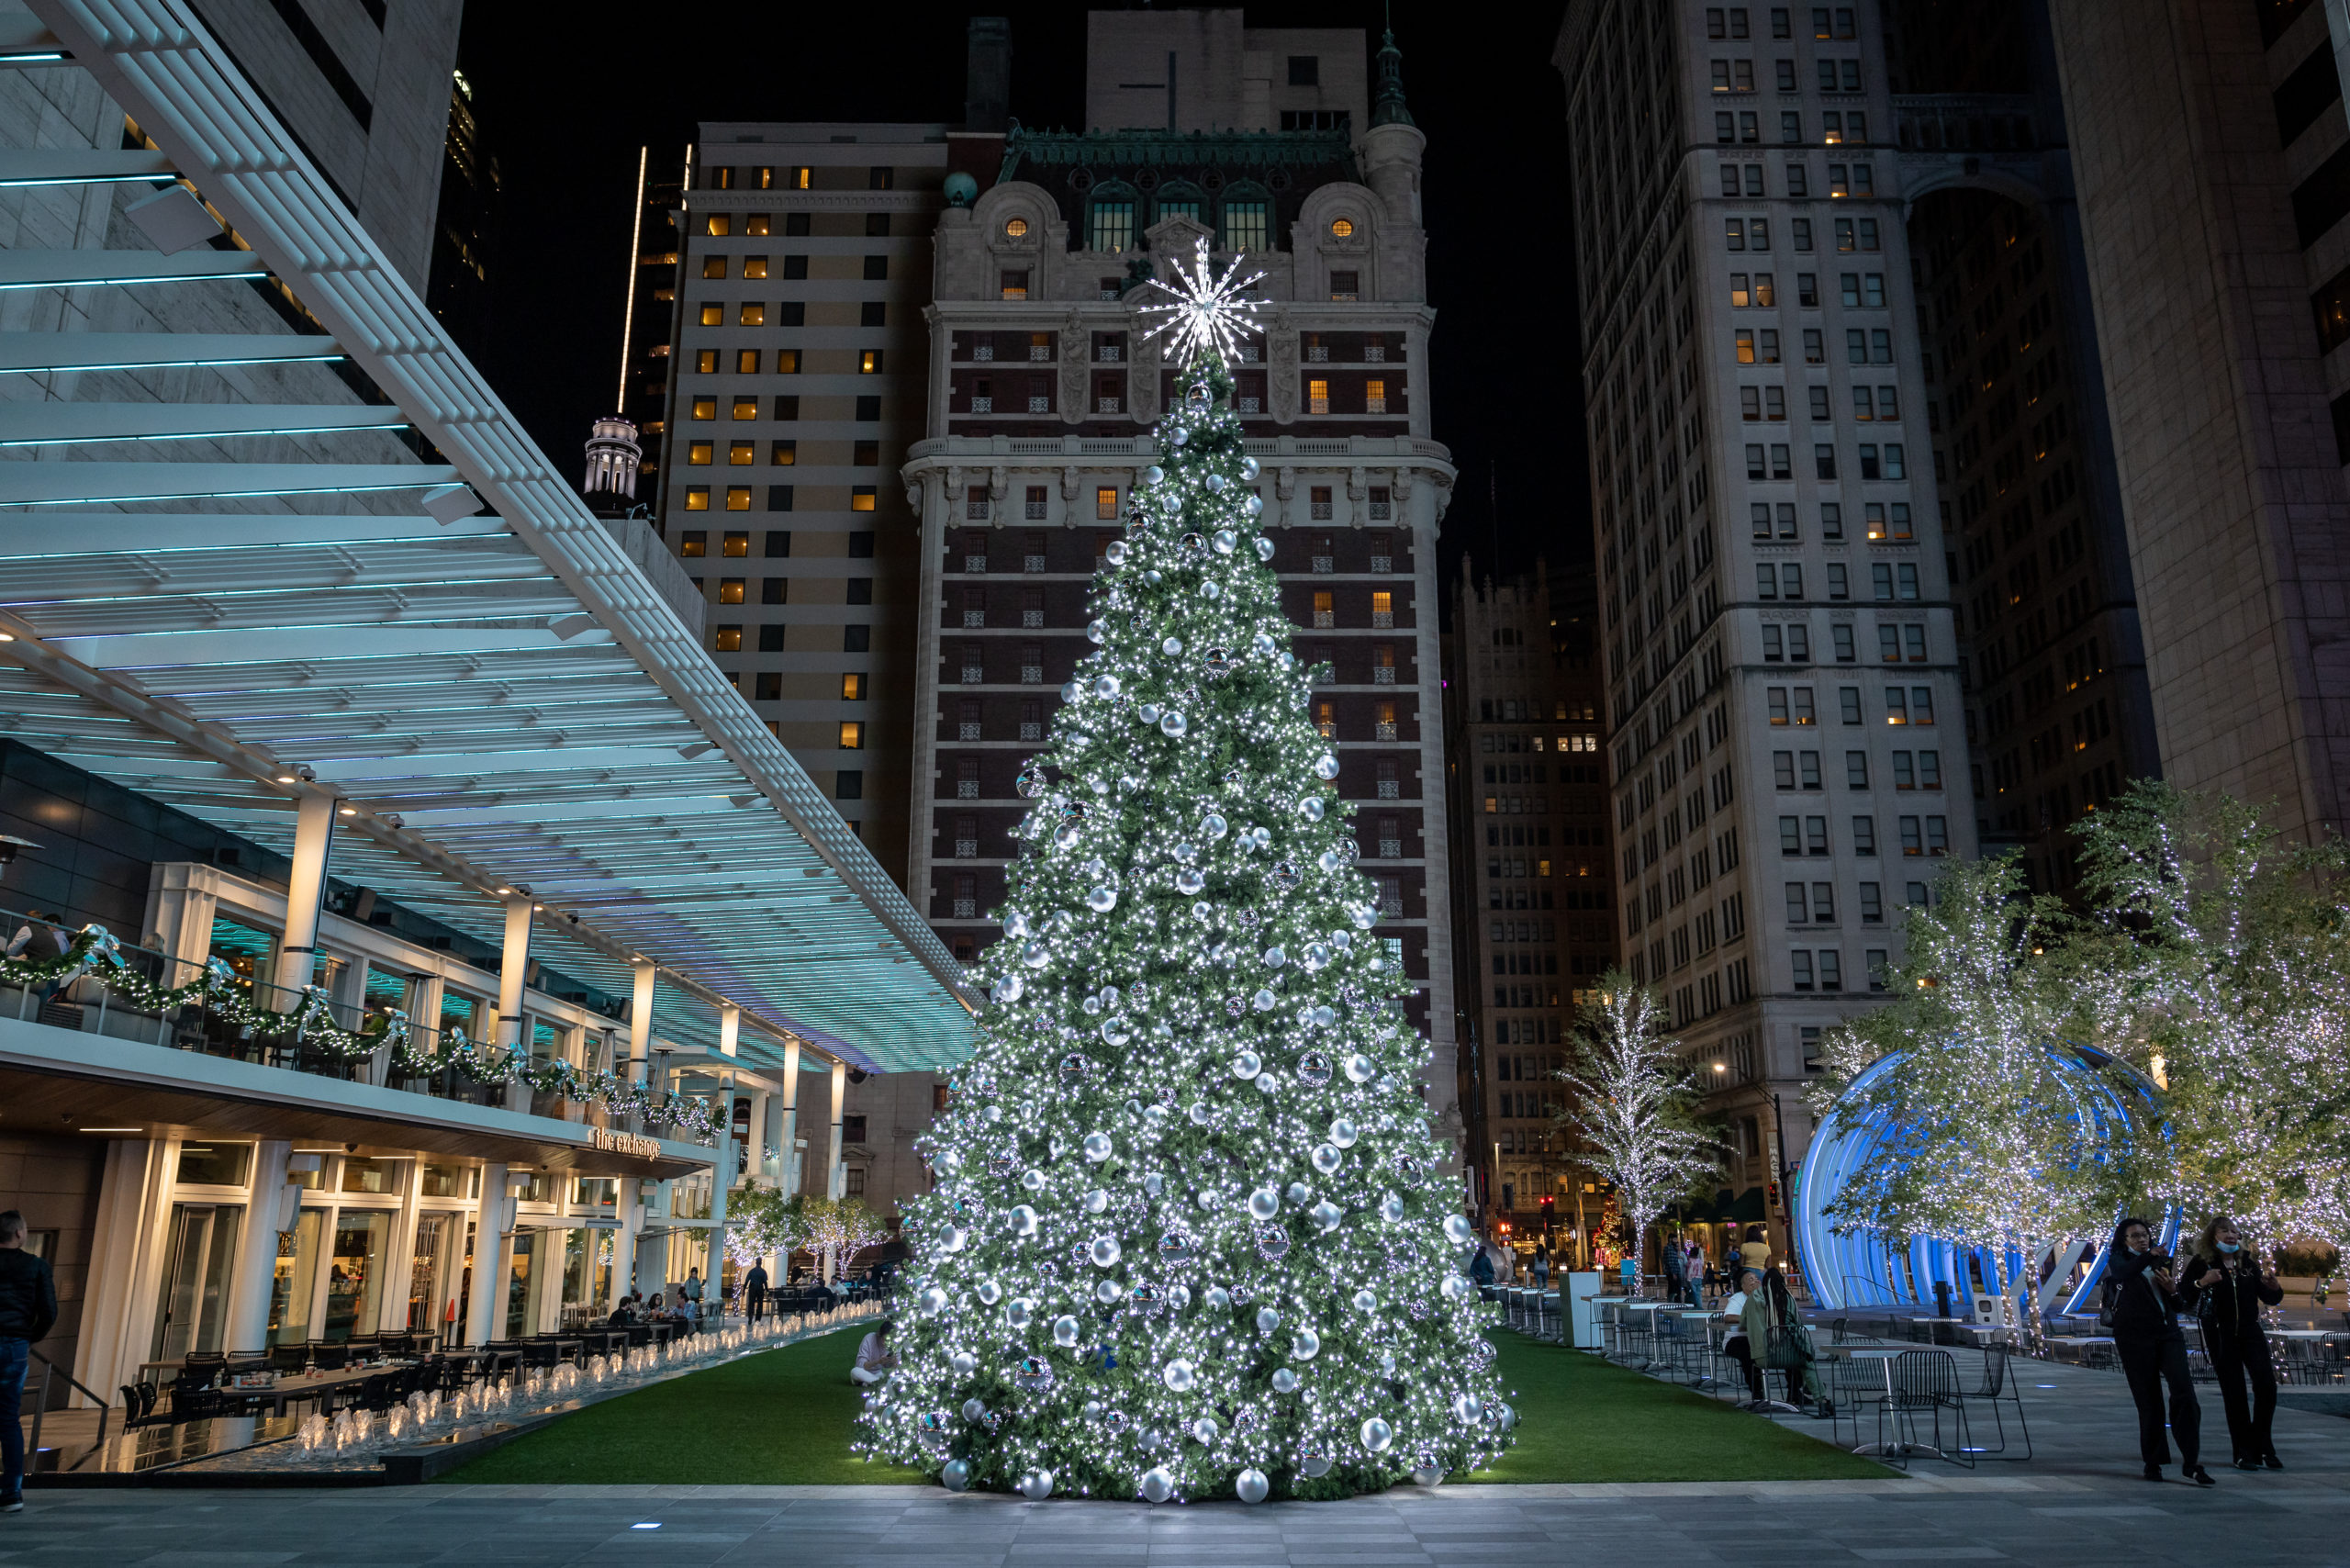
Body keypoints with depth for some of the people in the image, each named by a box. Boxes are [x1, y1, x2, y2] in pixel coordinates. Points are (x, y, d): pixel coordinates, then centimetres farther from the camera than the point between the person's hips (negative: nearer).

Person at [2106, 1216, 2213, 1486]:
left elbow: (2178, 1306, 23)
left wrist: (2173, 1290, 0)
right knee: (2148, 1401, -1)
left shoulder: (2160, 1263, 19)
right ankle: (2153, 1461, 9)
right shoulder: (2118, 1261, 5)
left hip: (2168, 1334, 4)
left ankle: (2191, 1462, -10)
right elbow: (2125, 1272, -22)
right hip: (2135, 1338, -4)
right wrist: (2150, 1256, -38)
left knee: (2185, 1392, -12)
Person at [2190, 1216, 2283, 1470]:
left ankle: (2262, 1446, 9)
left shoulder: (2247, 1263, 10)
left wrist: (2273, 1285, -7)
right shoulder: (2202, 1263, -2)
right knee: (2233, 1393, -1)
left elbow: (2270, 1299, 14)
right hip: (2221, 1336, -3)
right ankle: (2244, 1452, 6)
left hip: (2251, 1332, 3)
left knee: (2266, 1385, -9)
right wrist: (2202, 1283, -25)